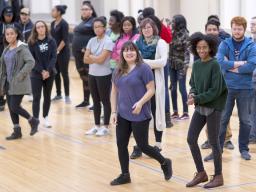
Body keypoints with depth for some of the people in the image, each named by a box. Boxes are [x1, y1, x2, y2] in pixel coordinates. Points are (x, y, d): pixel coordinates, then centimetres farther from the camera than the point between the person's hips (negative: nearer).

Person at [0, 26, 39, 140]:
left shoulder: (22, 48, -10)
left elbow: (31, 62, -21)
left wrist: (21, 75, -22)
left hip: (19, 84, -7)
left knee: (15, 107, -10)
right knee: (11, 107, 7)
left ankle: (33, 121, 11)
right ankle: (17, 131, 17)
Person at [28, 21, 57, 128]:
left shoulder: (51, 41, 0)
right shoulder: (31, 42, -4)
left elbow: (54, 57, -5)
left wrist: (48, 71, -16)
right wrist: (41, 71, -16)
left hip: (50, 73, 2)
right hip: (36, 74, -2)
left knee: (47, 96, 11)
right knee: (36, 97, -5)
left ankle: (46, 118, 24)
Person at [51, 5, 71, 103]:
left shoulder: (64, 24, -11)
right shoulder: (53, 23, 10)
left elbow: (65, 40, -16)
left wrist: (58, 50, -17)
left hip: (63, 52, -7)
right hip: (54, 52, 7)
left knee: (64, 73, -2)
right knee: (56, 73, 10)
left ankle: (67, 95, 3)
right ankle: (58, 94, 19)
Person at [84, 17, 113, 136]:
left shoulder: (108, 41, -12)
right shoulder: (92, 41, 7)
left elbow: (101, 59, -19)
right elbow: (86, 59, 2)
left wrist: (91, 57, -3)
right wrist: (96, 59, -11)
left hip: (104, 75, -6)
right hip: (92, 74, 6)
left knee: (105, 100, 2)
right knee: (95, 101, 12)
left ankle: (105, 127, 9)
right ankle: (96, 126, 21)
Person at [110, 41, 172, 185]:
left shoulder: (143, 68, -10)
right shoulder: (118, 71, 9)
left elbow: (151, 90, -12)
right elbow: (114, 92, 13)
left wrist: (140, 102, -26)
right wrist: (114, 111, 6)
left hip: (140, 115, -6)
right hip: (122, 115, 6)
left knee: (143, 146, 0)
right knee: (121, 145, 5)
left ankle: (165, 163, 24)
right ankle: (125, 175, 18)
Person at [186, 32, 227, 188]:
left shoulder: (214, 65, -14)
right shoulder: (196, 64, 6)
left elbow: (215, 90, -17)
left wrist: (197, 99, -17)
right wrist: (193, 94, -7)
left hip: (213, 107, -7)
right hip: (200, 107, 7)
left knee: (213, 142, 2)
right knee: (191, 139, 5)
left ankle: (218, 177, 15)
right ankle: (201, 173, 18)